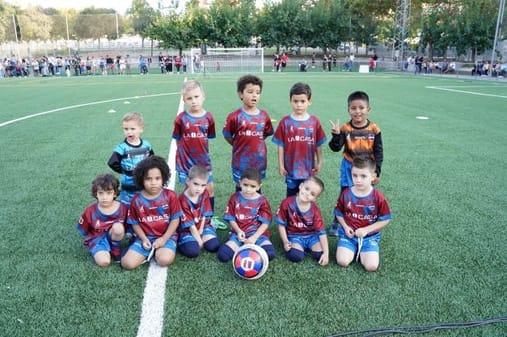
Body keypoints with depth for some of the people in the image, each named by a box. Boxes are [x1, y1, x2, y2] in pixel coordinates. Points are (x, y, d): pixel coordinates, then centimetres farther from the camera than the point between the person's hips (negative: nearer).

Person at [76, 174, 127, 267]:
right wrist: (98, 238, -1)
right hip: (96, 238, -2)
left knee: (118, 227, -32)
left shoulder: (122, 208, -14)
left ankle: (115, 249, -5)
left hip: (113, 237, 2)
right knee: (104, 262, -28)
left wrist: (119, 233, -8)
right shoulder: (91, 211, -15)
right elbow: (84, 231, -1)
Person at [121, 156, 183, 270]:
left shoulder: (170, 196, -7)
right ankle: (151, 251, 6)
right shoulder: (136, 200, -3)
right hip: (145, 237, 2)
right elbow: (135, 223, 6)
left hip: (166, 236, -2)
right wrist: (144, 239, -8)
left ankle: (158, 251, 3)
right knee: (127, 263, -17)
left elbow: (175, 219, -5)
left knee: (165, 260, -31)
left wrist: (164, 239, -12)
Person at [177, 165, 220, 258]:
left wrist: (201, 231, -7)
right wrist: (199, 240, -16)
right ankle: (180, 243, 3)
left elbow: (205, 214, -2)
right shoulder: (183, 200, -22)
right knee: (193, 251, -27)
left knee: (214, 246, -15)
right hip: (187, 230, -5)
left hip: (202, 226, 5)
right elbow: (190, 224, -19)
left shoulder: (205, 194, -8)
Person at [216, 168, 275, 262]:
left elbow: (265, 222, -5)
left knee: (270, 253, -30)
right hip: (239, 233, 1)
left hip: (258, 233, 0)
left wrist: (254, 237, -17)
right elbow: (231, 218, 5)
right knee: (222, 254, -25)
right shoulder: (235, 198, 3)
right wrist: (238, 231, -13)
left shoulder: (262, 201, -2)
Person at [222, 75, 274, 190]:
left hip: (259, 160, 3)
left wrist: (255, 144, 3)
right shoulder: (235, 117, -12)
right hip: (241, 161, -3)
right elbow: (227, 136, -2)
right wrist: (239, 146, 1)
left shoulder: (264, 116, -2)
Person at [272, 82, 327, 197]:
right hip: (291, 167, -1)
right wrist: (281, 165, -4)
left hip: (309, 167, 1)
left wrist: (319, 162, 6)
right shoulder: (285, 122, -8)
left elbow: (318, 145, 3)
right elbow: (281, 145, -5)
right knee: (291, 196, 15)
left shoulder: (315, 122, -4)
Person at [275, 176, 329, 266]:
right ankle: (298, 247, 4)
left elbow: (322, 232, -15)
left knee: (320, 254, -21)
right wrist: (285, 242, -14)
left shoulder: (315, 210, -11)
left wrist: (326, 253, -22)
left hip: (311, 235, 2)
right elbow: (281, 224, -5)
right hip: (294, 236, -2)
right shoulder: (287, 203, -14)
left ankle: (307, 247, 8)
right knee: (296, 256, -29)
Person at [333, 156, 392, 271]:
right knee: (342, 262, -18)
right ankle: (354, 249, 13)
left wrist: (366, 230, -14)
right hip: (348, 234, 1)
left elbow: (385, 220, -6)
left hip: (370, 236, -1)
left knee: (371, 266, -18)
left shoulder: (378, 197, -13)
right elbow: (339, 213, 8)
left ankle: (361, 251, 13)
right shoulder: (346, 194, -7)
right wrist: (345, 227, -9)